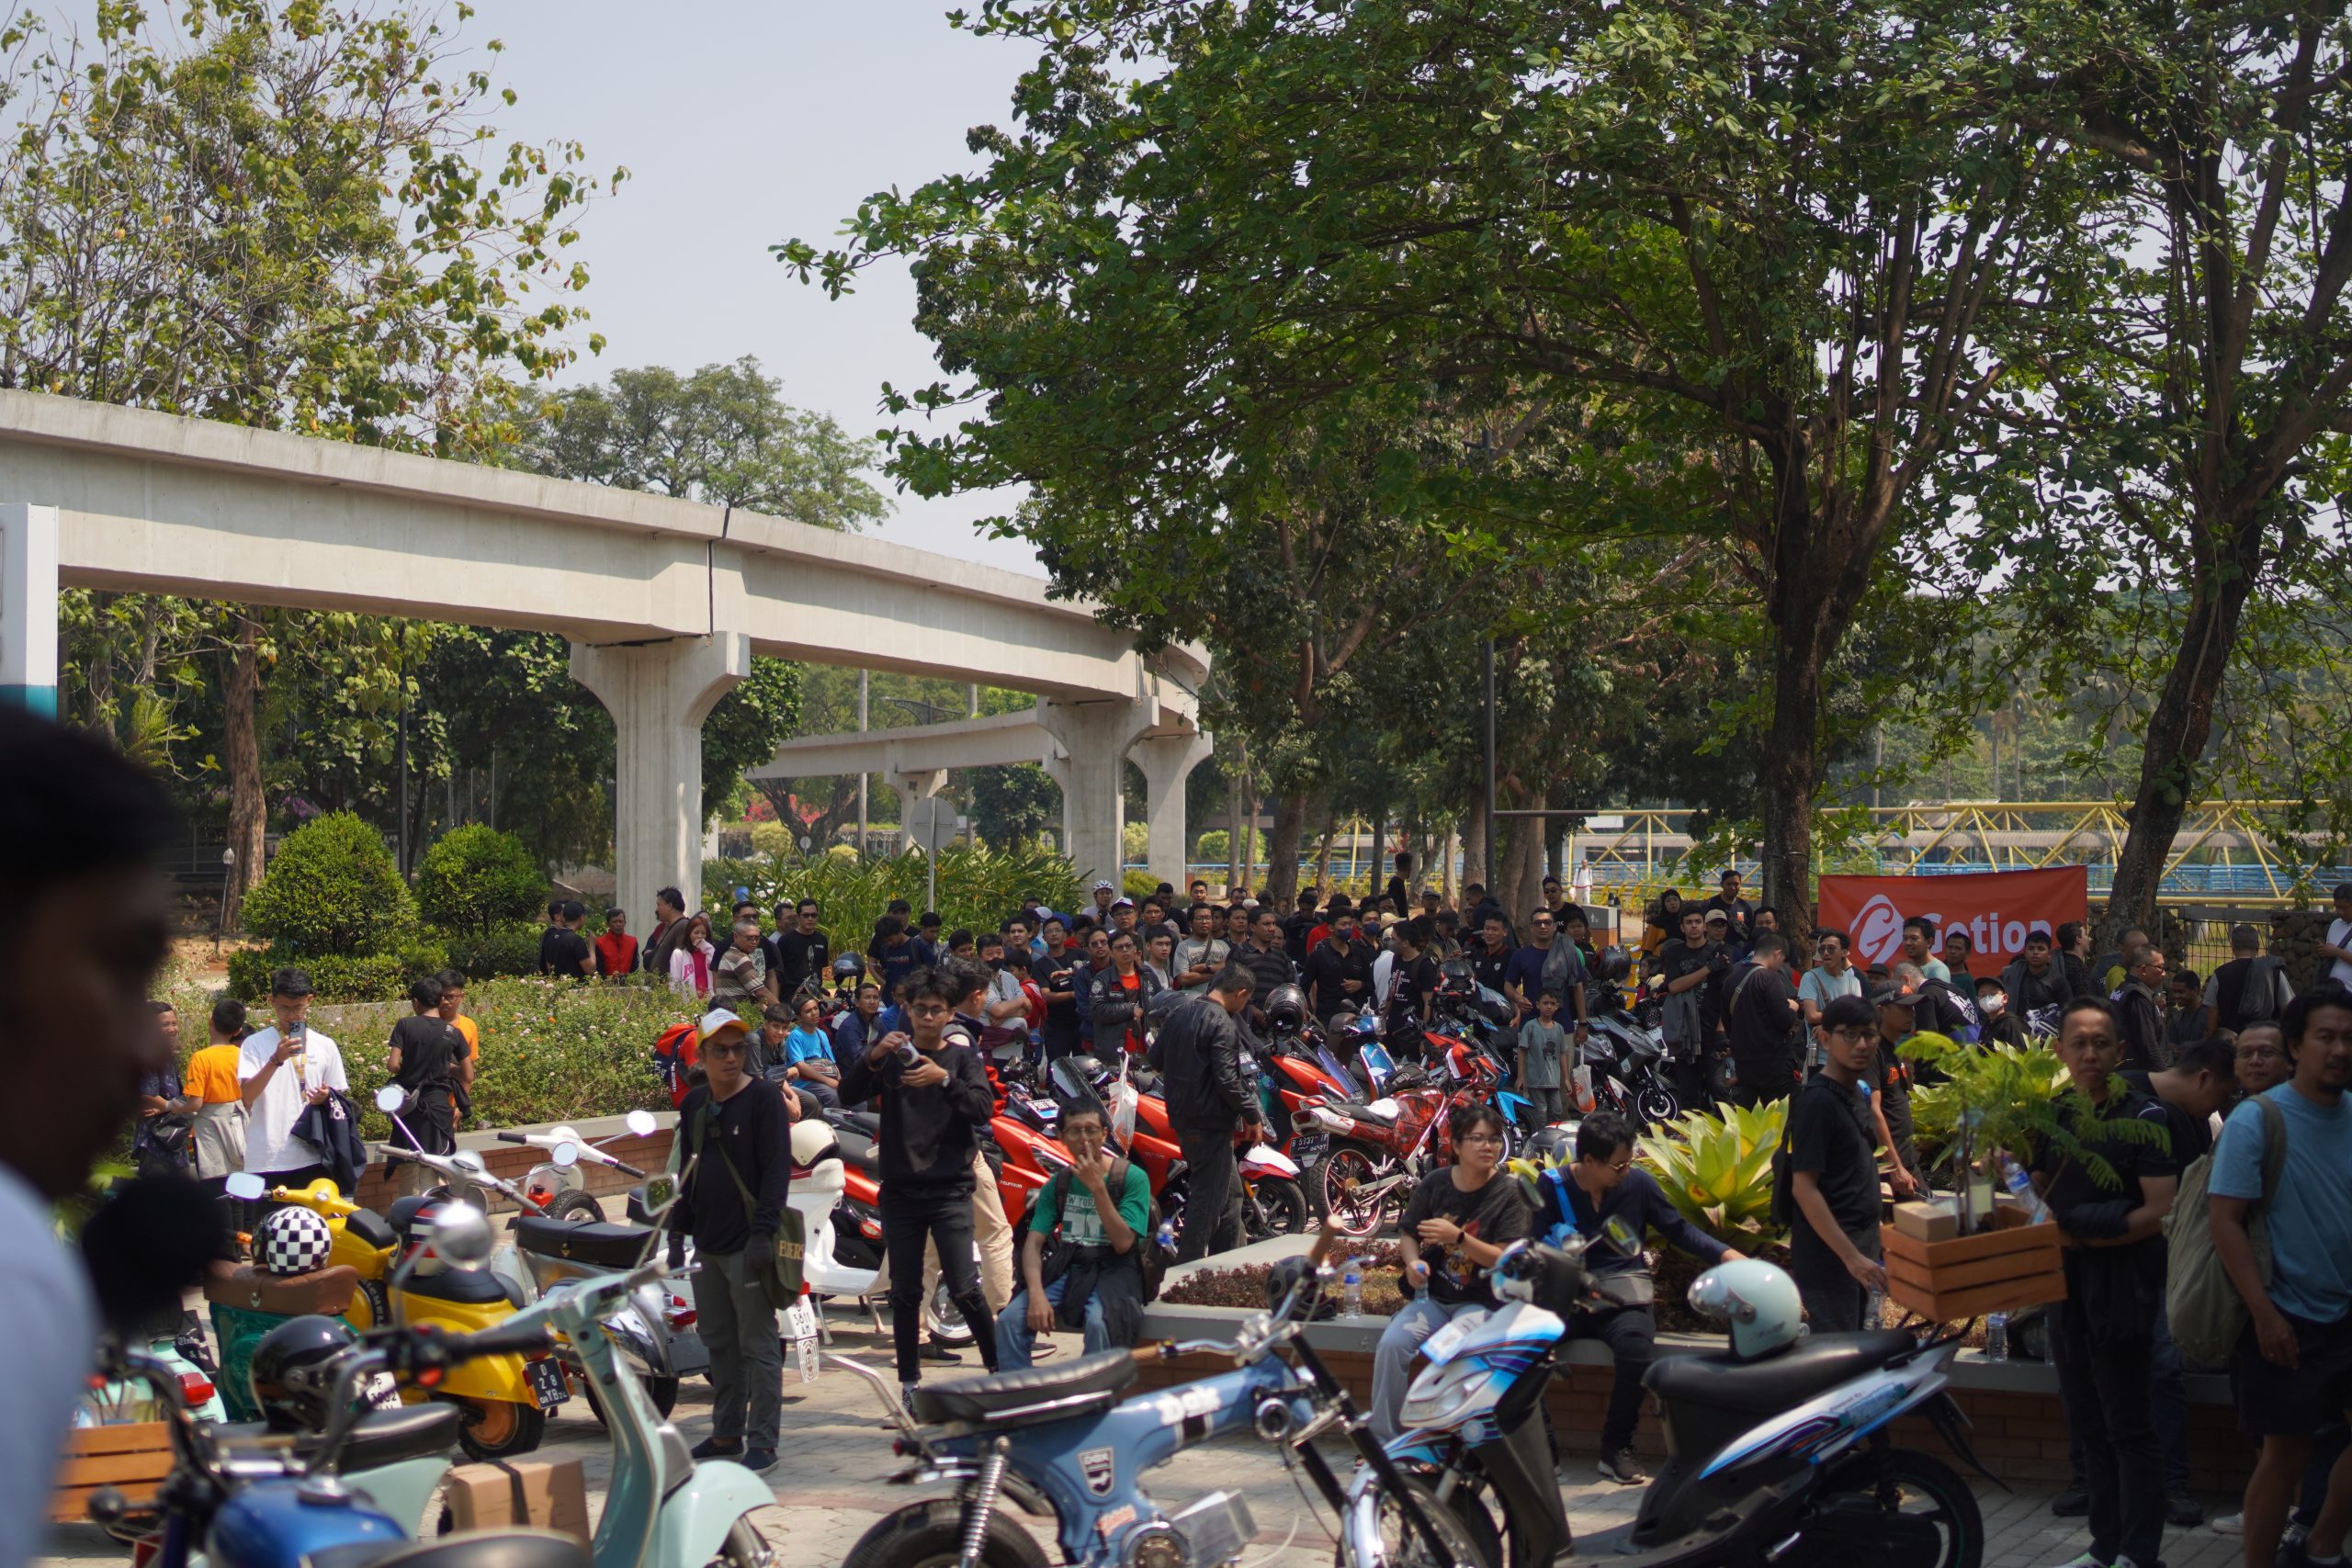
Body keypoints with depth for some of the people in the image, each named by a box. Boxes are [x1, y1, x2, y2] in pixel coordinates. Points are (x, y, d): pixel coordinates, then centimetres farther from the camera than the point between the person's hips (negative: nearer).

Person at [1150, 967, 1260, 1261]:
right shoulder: (1222, 1024, -18)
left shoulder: (1179, 1014, 9)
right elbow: (1226, 1079, -22)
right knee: (1208, 1196, -3)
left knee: (1230, 1192, 20)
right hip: (1211, 1122, -9)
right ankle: (1188, 1268, -1)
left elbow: (1156, 1057, 16)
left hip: (1181, 1116, 9)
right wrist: (1251, 1115, -12)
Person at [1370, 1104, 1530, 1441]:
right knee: (1391, 1344, -24)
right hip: (1432, 1296, 3)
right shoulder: (1435, 1183, 7)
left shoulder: (1508, 1194, -3)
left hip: (1481, 1301, -3)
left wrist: (1457, 1237, -23)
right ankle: (1381, 1440, -15)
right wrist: (1412, 1261, -10)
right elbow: (1407, 1235, 13)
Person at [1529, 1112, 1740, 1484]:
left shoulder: (1638, 1183, 4)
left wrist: (1725, 1254, -3)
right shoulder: (1552, 1185, 1)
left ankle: (1616, 1447, -12)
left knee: (1636, 1348, -34)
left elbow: (1678, 1230, 10)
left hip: (1624, 1299, 0)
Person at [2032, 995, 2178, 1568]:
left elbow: (2160, 1213, -16)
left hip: (2121, 1287, -7)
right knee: (2087, 1423, 13)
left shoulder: (2143, 1118, -10)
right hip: (2066, 1284, 7)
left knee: (2127, 1425, -2)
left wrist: (2081, 1235, -18)